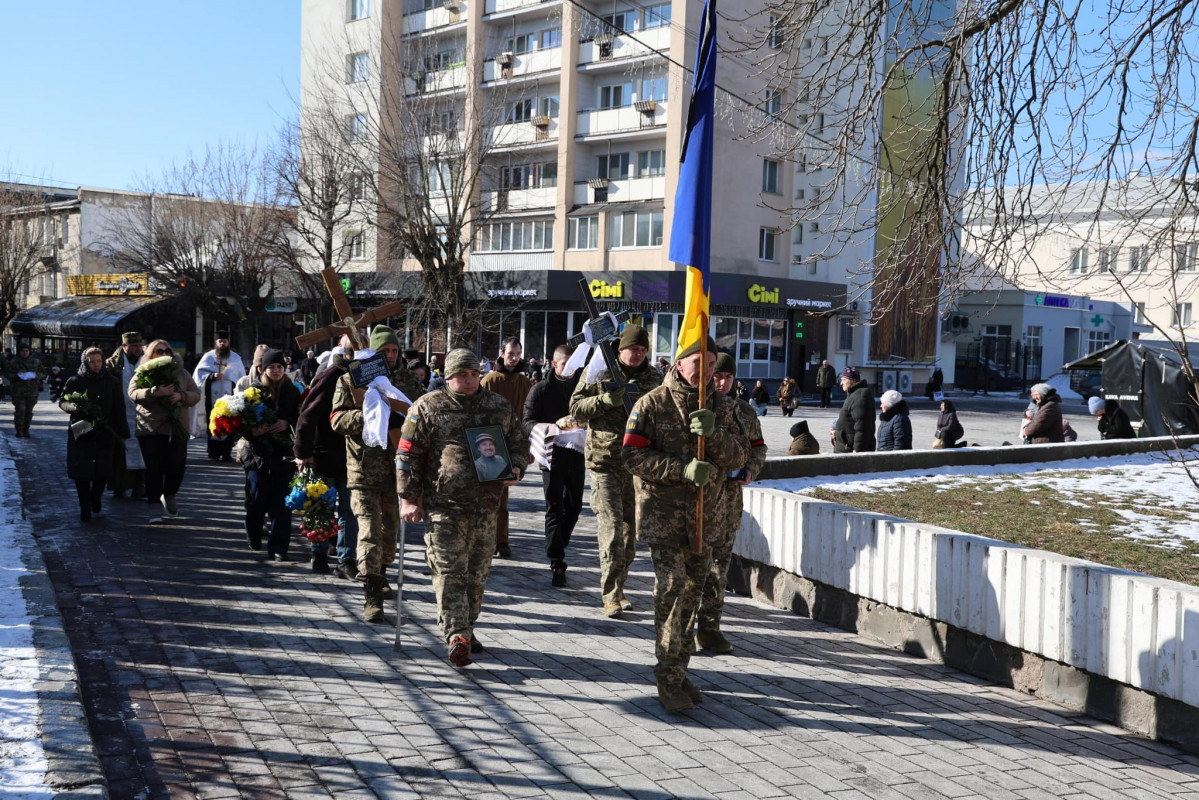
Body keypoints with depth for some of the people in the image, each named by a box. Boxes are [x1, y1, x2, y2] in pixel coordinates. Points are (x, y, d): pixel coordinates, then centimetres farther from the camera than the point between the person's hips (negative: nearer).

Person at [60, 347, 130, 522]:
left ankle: (96, 499, 28)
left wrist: (122, 434, 3)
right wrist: (75, 407, -19)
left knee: (103, 471, 1)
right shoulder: (75, 381, 1)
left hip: (104, 435, 1)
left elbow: (119, 410, 6)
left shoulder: (112, 382, 4)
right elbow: (63, 403, 5)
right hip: (80, 433, 0)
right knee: (81, 472, -1)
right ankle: (85, 509, 12)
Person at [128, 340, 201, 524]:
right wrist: (155, 392, -25)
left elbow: (196, 394, 8)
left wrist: (182, 396, -13)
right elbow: (133, 392, -11)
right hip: (150, 429, -2)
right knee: (154, 468, -1)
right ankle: (155, 508, 5)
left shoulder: (182, 373, 12)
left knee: (177, 465, -1)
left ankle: (169, 495, 28)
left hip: (177, 428, 2)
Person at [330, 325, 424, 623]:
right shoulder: (351, 380, -1)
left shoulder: (407, 380, 10)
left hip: (397, 466, 4)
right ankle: (371, 597, -9)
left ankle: (379, 575, 41)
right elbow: (337, 419, -9)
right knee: (370, 531, -11)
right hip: (364, 468, -4)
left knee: (391, 528, 18)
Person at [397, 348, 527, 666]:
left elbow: (518, 443, 21)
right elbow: (408, 455, 0)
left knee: (477, 573, 12)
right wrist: (408, 499, -6)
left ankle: (466, 628, 28)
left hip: (487, 507, 4)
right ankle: (457, 636, -8)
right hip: (445, 505, -4)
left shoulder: (499, 407, 11)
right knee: (449, 572, -9)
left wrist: (515, 469, -1)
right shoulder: (428, 407, 0)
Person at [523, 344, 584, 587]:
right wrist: (556, 424, -23)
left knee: (574, 505, 12)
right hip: (553, 455, -4)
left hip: (577, 454, 4)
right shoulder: (540, 390, 0)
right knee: (555, 508, -5)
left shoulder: (582, 386, 8)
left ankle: (557, 547, 33)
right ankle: (557, 563, -4)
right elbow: (528, 423, -7)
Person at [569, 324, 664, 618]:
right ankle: (611, 596, -7)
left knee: (630, 529, 10)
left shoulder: (654, 377, 8)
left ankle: (618, 589, 24)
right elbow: (576, 408, -2)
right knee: (611, 527, -11)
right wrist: (605, 400, -18)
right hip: (605, 462, -4)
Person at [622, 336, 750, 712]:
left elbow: (739, 456, 1)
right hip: (664, 512, -5)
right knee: (672, 587, -11)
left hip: (707, 514, 5)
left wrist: (714, 434, -19)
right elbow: (634, 455, -10)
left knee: (693, 590, 11)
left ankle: (679, 670, 24)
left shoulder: (722, 406, 8)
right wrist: (682, 469, -21)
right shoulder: (653, 404, -5)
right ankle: (668, 678, -2)